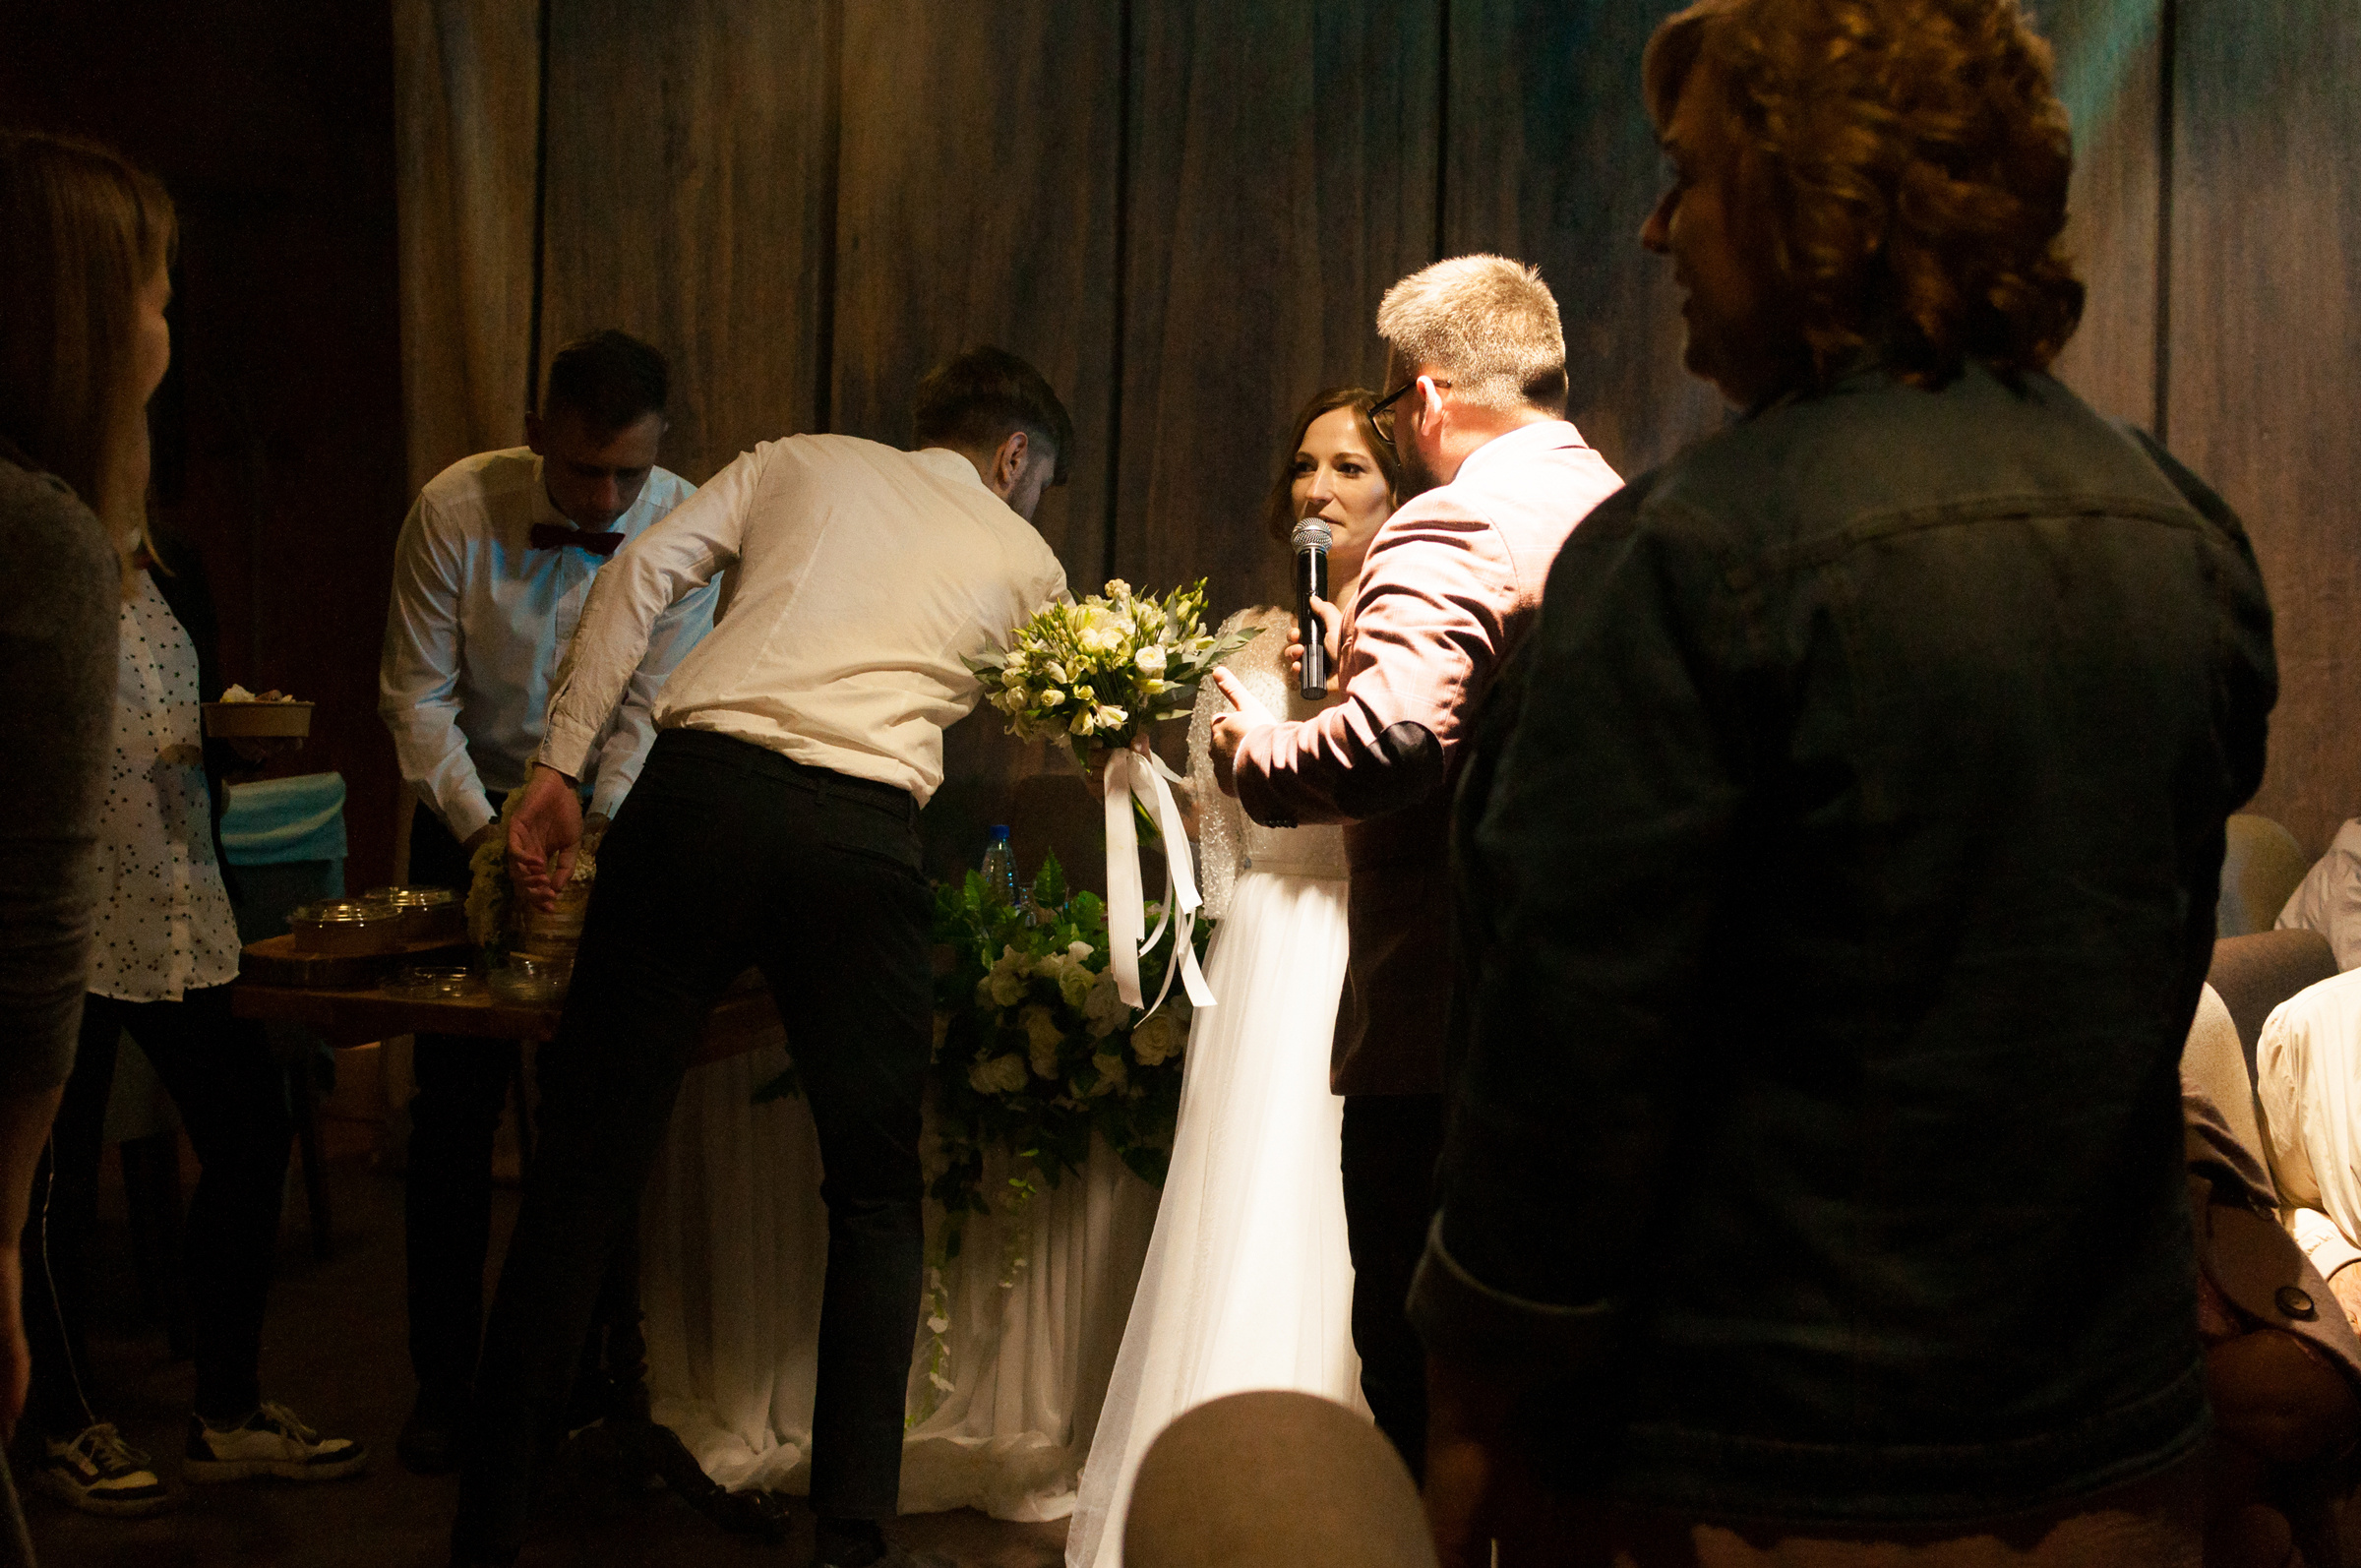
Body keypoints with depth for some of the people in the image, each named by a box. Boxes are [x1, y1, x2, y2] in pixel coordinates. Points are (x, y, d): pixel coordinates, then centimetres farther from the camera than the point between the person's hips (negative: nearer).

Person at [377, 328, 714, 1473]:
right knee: (453, 1109, 0)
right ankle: (443, 1379, 11)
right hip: (470, 811, 0)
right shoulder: (455, 510, -18)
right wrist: (483, 829, -24)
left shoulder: (686, 527, -16)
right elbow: (416, 693, -13)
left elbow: (653, 704, -17)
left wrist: (599, 826, -31)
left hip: (615, 819, 0)